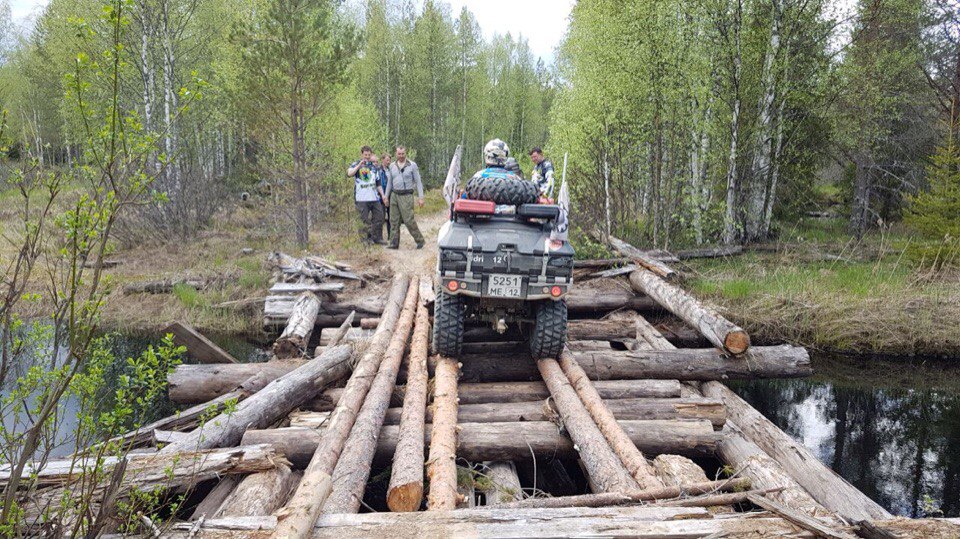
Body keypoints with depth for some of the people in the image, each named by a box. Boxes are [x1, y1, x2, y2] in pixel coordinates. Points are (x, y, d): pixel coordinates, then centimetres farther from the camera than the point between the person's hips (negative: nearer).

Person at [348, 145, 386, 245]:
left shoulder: (374, 167, 16)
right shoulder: (356, 164, 1)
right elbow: (349, 173, -21)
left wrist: (382, 195, 12)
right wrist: (360, 164, -21)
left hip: (374, 198, 5)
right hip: (362, 199, -5)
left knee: (379, 217, 5)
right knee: (365, 220, -2)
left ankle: (378, 238, 16)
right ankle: (367, 238, 10)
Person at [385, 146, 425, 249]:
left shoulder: (412, 165, -1)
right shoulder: (392, 166, 11)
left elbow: (418, 182, -1)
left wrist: (420, 197, -8)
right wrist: (386, 196, 15)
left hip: (406, 196, -5)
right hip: (394, 195, 5)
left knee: (409, 220, -8)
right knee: (394, 221, 4)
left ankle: (419, 240, 6)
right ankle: (394, 244, 10)